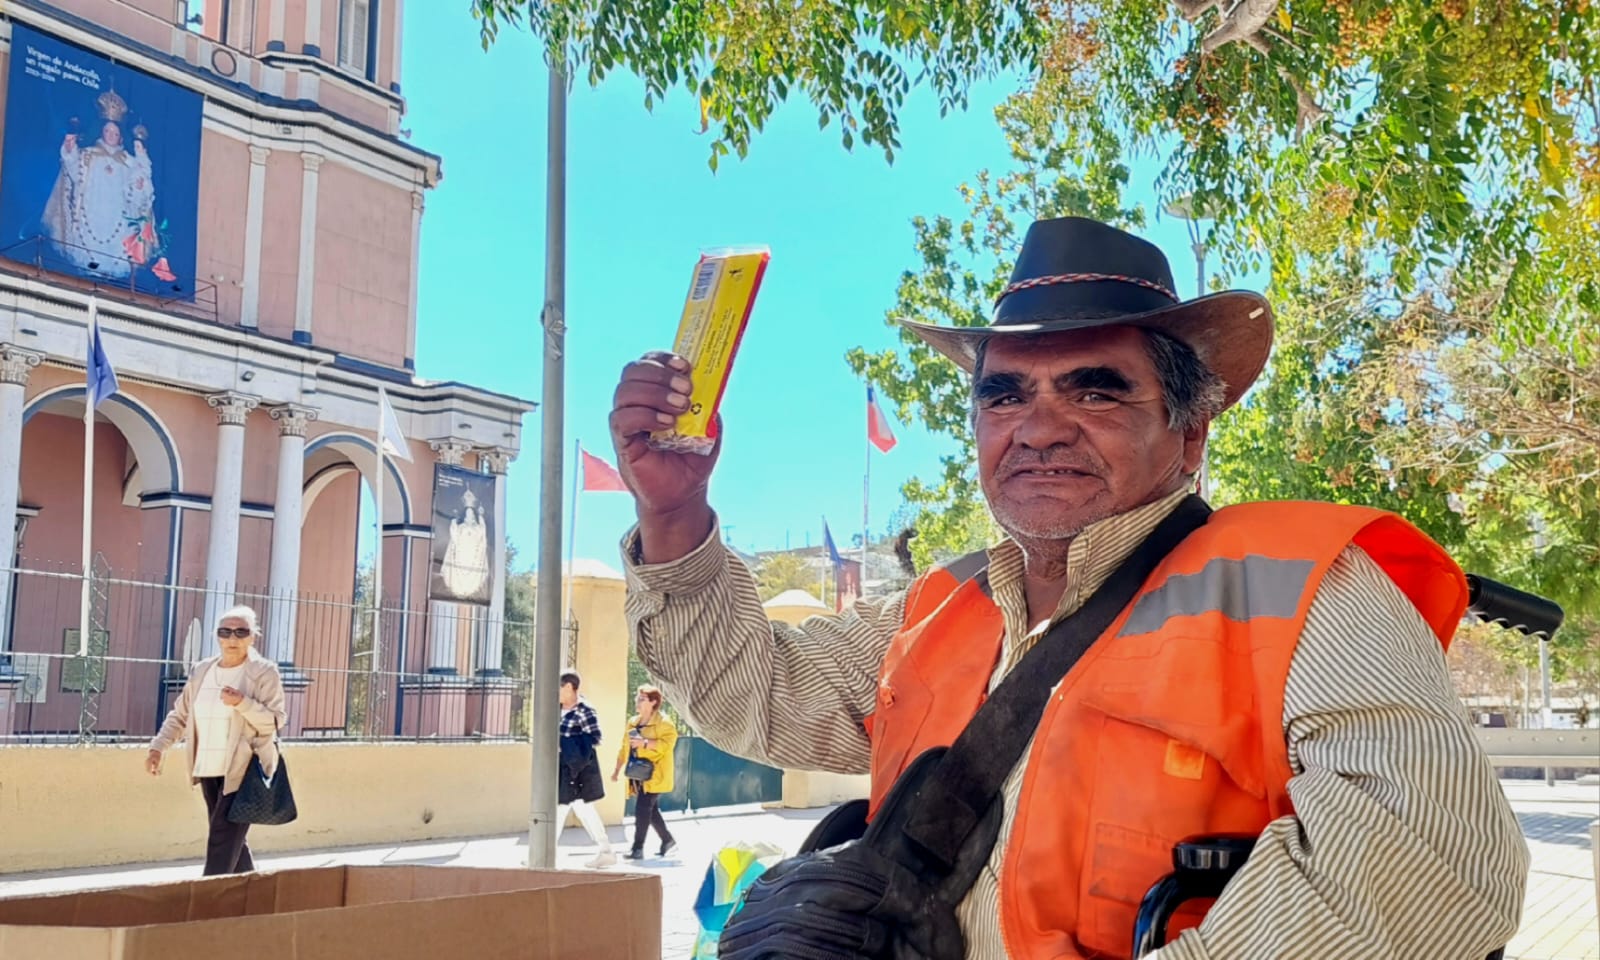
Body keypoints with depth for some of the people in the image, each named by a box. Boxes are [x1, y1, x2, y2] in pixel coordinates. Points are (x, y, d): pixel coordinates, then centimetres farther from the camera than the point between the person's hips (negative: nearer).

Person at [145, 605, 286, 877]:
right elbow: (180, 715, 16)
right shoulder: (201, 671, 10)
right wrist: (158, 747, 3)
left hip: (244, 771, -6)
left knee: (222, 846, -11)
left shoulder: (264, 672, -6)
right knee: (231, 843, 15)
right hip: (209, 771, 6)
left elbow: (274, 721, -12)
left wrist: (242, 703, -25)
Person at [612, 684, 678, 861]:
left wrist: (644, 743, -27)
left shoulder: (663, 723, -8)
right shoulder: (633, 722, 16)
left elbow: (668, 742, -22)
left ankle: (638, 848, -9)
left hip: (653, 775, -8)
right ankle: (668, 840, 26)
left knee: (642, 809, -13)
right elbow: (625, 747, 21)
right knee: (651, 810, 12)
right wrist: (617, 769, 18)